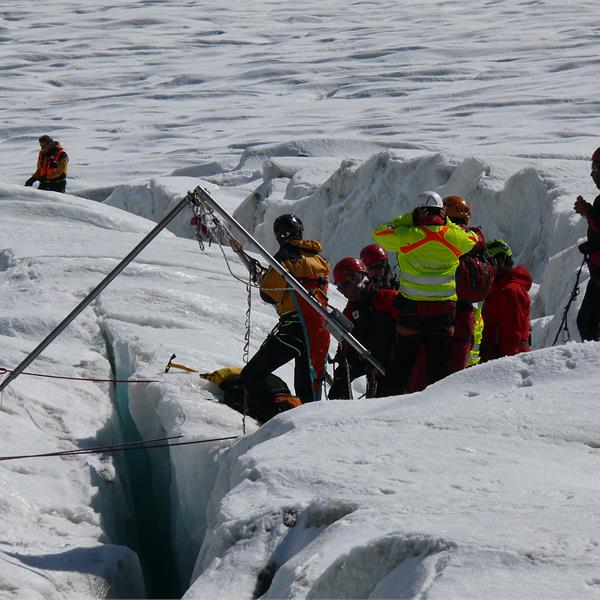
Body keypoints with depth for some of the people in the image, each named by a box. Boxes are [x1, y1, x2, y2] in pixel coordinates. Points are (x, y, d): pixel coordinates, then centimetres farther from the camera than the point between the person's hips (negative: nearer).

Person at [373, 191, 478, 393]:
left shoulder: (407, 236, -10)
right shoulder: (454, 237, -4)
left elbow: (379, 232, 5)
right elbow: (475, 239, 17)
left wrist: (408, 218, 7)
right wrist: (448, 223, 15)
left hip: (413, 309, -1)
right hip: (444, 309, 1)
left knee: (403, 361, 9)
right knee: (439, 364, 7)